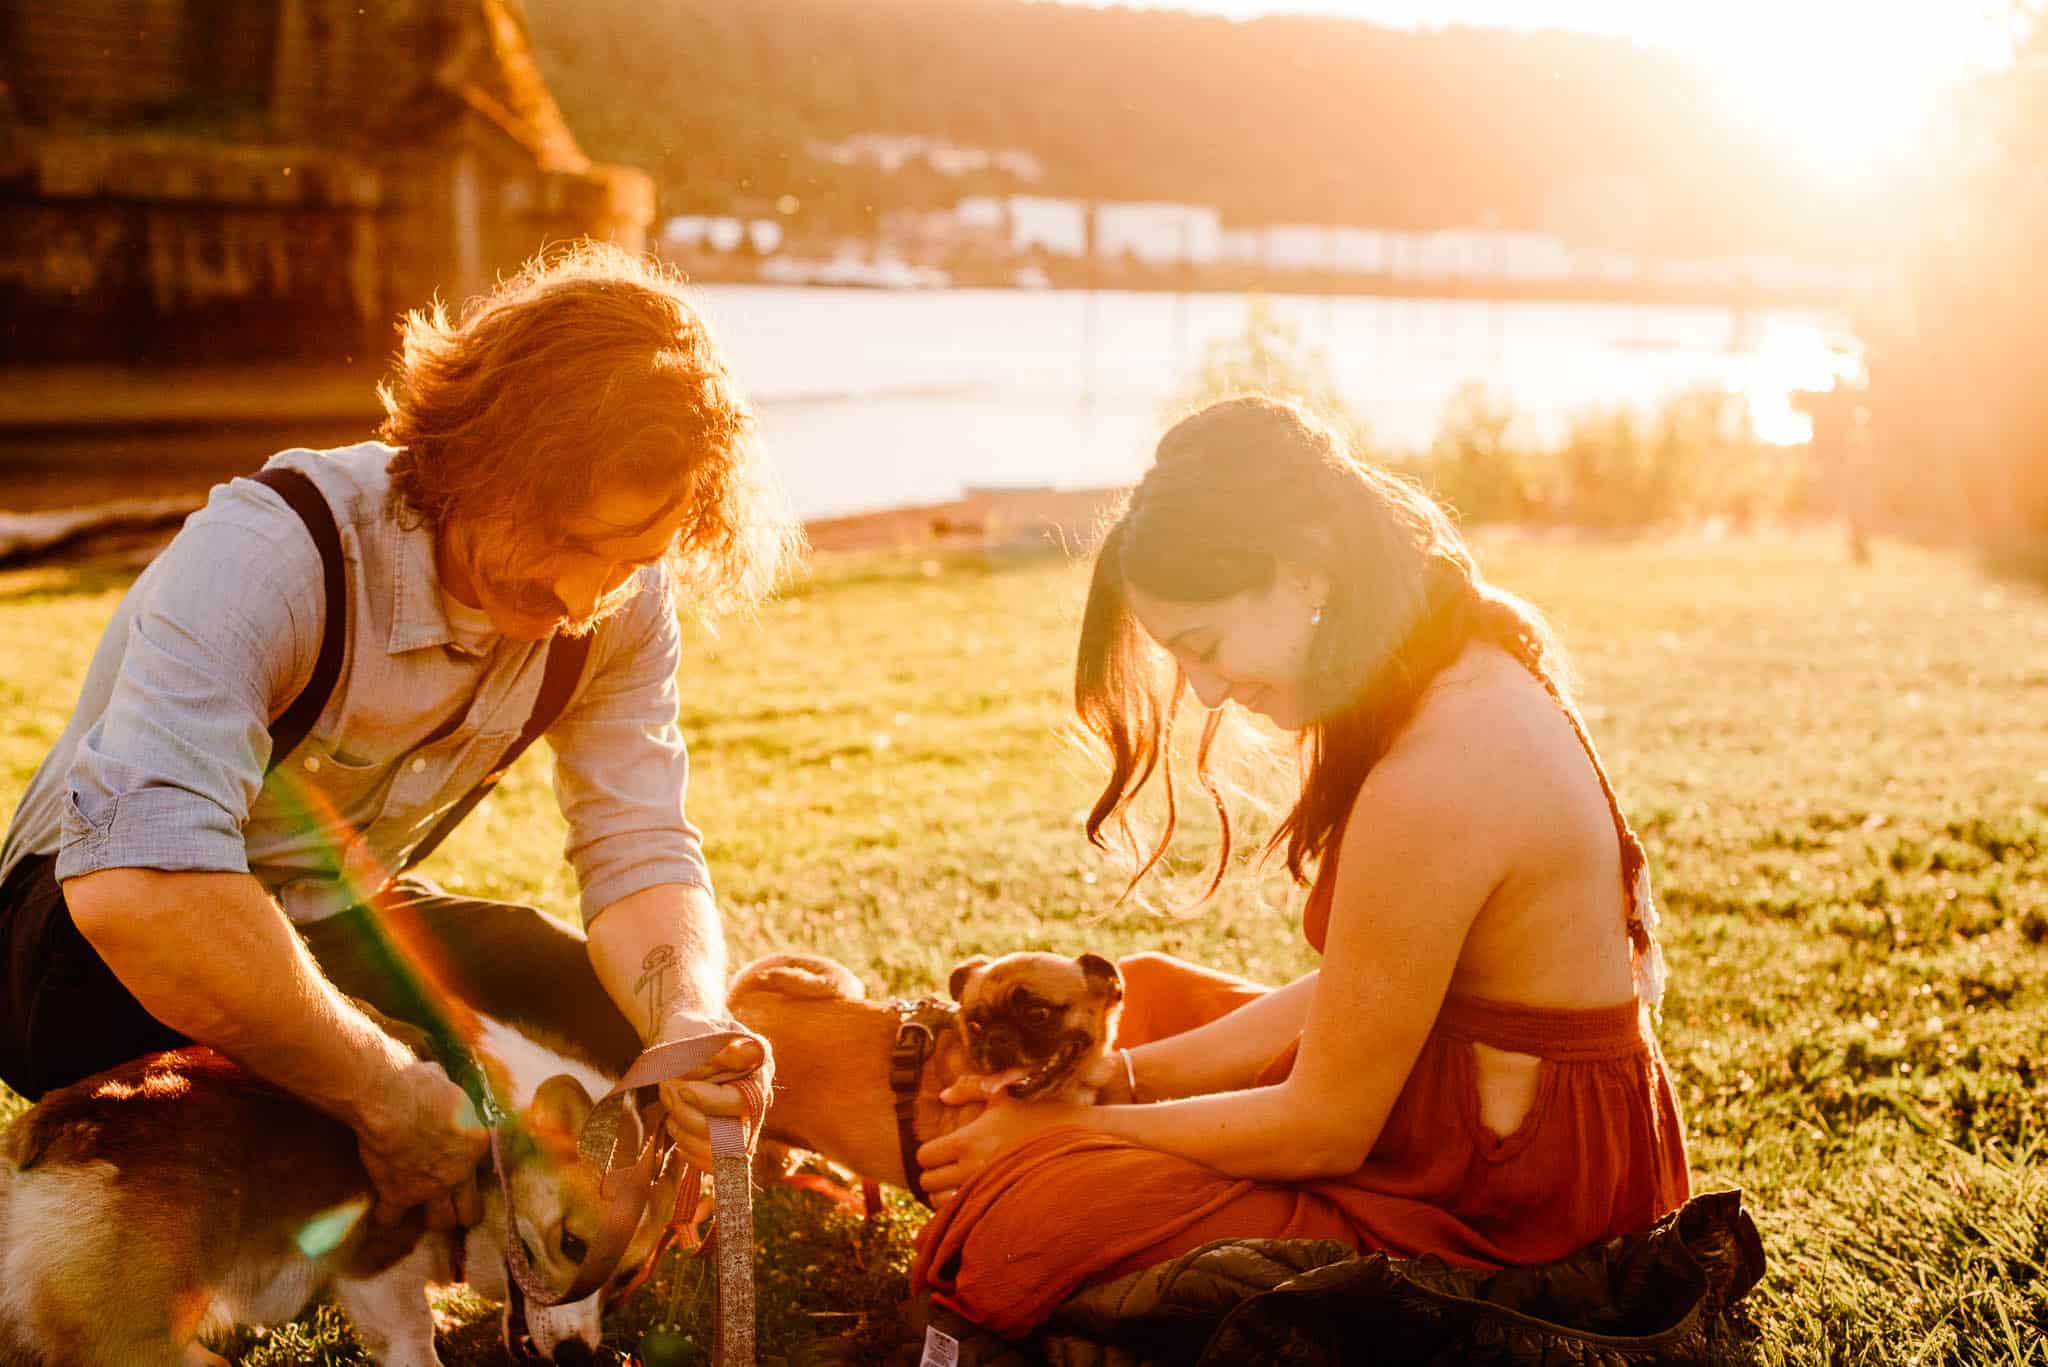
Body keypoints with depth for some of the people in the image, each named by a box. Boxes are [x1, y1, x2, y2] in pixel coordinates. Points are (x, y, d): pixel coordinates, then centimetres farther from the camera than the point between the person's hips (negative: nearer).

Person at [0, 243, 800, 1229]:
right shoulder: (270, 551, -34)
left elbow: (639, 855, -14)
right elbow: (139, 886, -47)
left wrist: (690, 1029, -37)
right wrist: (389, 1094, -41)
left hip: (347, 923, 5)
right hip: (88, 933, -5)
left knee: (623, 1029, -13)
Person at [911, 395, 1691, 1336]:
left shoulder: (1435, 782, -30)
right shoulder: (1470, 676, 2)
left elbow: (1323, 1130, -19)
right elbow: (1346, 994, 9)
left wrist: (1072, 1130, -7)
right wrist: (1126, 1078, 3)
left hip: (1505, 1210, -10)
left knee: (1013, 1232, -16)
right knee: (1140, 1000, 24)